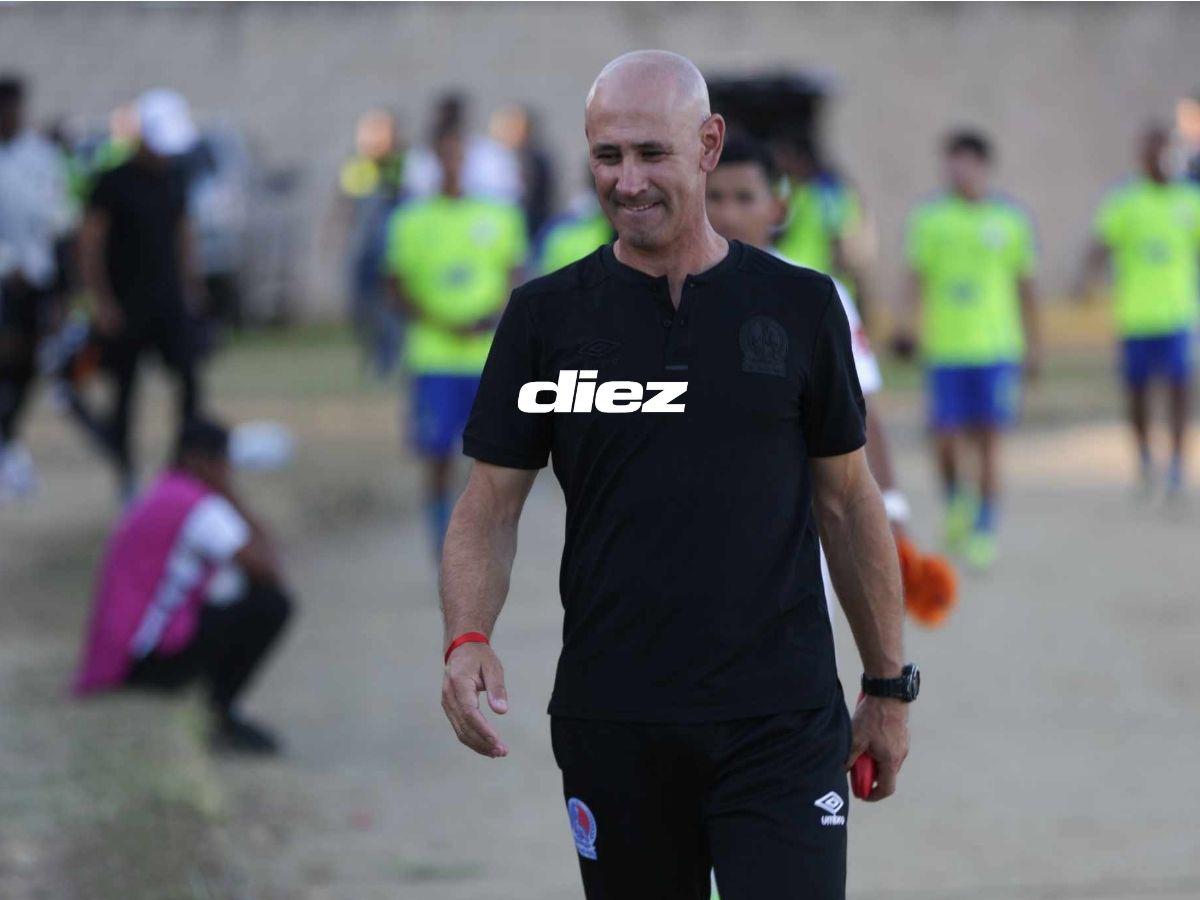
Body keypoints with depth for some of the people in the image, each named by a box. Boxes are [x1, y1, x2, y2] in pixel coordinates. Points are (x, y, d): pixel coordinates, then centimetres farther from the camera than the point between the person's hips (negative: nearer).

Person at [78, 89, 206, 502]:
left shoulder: (174, 180, 9)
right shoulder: (114, 184, -8)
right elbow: (90, 244, -9)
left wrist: (188, 288, 16)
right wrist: (102, 302, -12)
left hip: (169, 302, 4)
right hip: (127, 307, -4)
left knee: (188, 377, -11)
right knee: (124, 388, 4)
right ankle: (124, 470, 14)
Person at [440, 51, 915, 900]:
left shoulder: (799, 305, 3)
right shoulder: (548, 315, 3)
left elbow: (848, 501, 10)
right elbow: (491, 504, 3)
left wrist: (889, 686, 10)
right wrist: (468, 640, -16)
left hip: (780, 727, -1)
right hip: (614, 726, 1)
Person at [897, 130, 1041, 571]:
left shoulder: (1010, 218, 5)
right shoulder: (929, 216, 4)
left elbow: (1025, 285, 11)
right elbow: (916, 275, 0)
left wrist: (1032, 344, 12)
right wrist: (908, 323, -15)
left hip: (997, 347, 0)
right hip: (945, 348, 0)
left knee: (988, 440, -2)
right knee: (946, 439, -4)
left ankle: (985, 530, 7)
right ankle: (955, 501, 25)